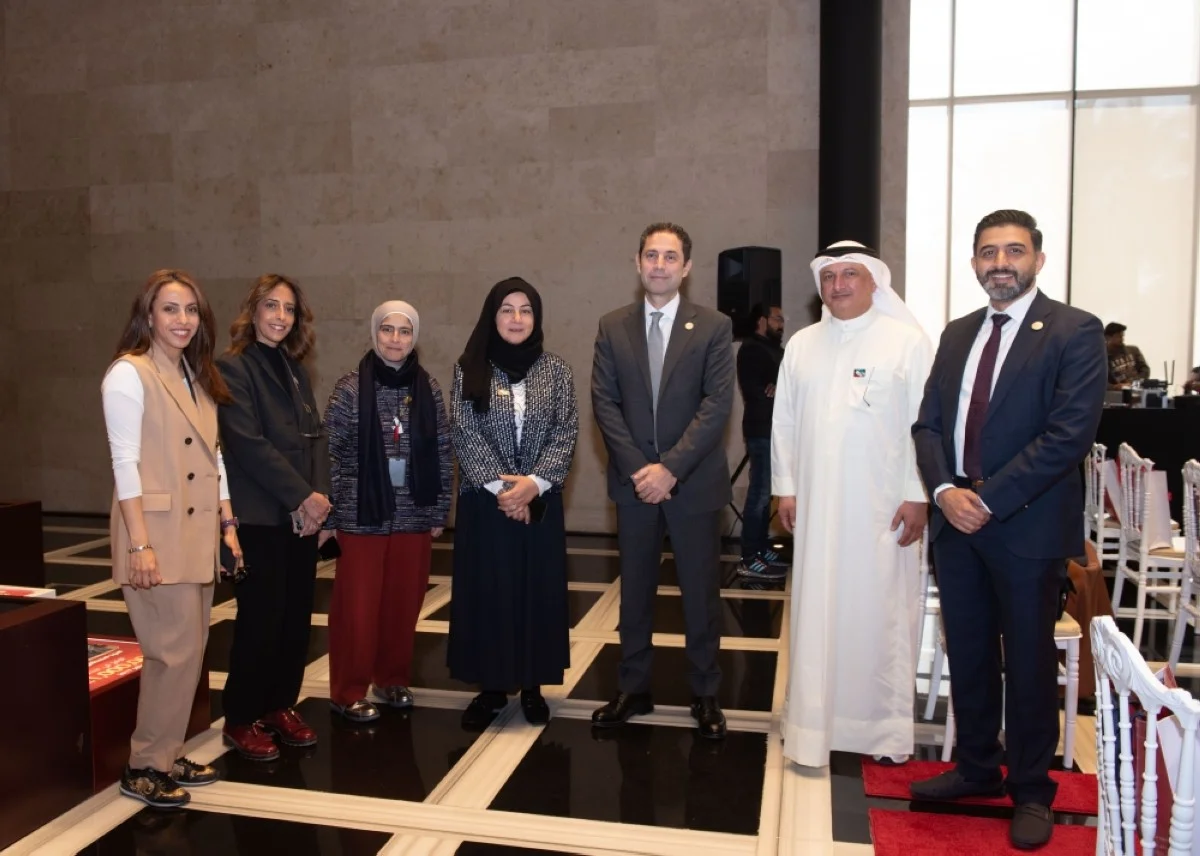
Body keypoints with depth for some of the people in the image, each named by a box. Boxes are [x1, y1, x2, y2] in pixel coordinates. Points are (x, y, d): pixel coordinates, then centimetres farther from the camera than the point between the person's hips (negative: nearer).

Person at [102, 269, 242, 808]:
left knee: (188, 649, 11)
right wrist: (140, 544, -19)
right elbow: (125, 463, -15)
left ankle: (167, 756, 25)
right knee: (176, 651, -4)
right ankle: (144, 768, 12)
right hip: (156, 534, -8)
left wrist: (227, 522, 11)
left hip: (198, 534, 8)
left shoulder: (198, 376, 14)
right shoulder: (129, 373, -10)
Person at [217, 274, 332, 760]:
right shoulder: (233, 368, -6)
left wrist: (319, 494, -6)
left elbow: (315, 437, 10)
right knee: (261, 619, -1)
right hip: (260, 516, -6)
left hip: (303, 514, 7)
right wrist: (302, 496, -14)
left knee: (297, 616, 10)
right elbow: (247, 443, -15)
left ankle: (280, 706, 24)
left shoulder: (294, 370, 15)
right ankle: (241, 719, 13)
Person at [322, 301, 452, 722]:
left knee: (405, 604, 11)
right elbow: (330, 455, -3)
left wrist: (439, 511, 6)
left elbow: (442, 453, 7)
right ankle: (349, 691, 20)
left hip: (414, 515, 3)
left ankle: (392, 679, 30)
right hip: (361, 516, -3)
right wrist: (328, 516, -5)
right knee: (357, 607, 5)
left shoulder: (428, 388, 3)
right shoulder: (350, 388, -5)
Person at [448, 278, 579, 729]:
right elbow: (465, 436, -6)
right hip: (484, 501, -1)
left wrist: (533, 482, -15)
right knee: (486, 591, 5)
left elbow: (566, 434, -2)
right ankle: (491, 686, 19)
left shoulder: (557, 371, 3)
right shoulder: (468, 370, 0)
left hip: (541, 501, 1)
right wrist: (500, 487, -14)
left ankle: (533, 686, 21)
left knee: (538, 590, 7)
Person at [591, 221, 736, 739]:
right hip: (633, 481, 2)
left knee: (701, 593, 7)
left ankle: (705, 696, 22)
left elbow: (717, 405, -9)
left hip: (695, 482, -2)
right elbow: (604, 402, 0)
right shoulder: (613, 327, 5)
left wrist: (671, 467, -17)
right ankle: (633, 690, 26)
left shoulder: (714, 327, -2)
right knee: (634, 591, 12)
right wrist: (638, 468, -11)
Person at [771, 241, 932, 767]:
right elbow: (784, 421, 10)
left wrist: (919, 496, -8)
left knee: (881, 613, 5)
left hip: (883, 507, -3)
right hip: (816, 506, 3)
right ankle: (813, 723, 17)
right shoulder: (802, 345, 9)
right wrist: (784, 487, 6)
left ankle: (888, 727, 20)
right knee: (816, 611, 6)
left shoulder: (908, 342, -3)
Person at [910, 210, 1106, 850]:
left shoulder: (1074, 331, -7)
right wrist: (944, 491, -9)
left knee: (1029, 663, 8)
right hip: (955, 519, 5)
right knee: (967, 655, 15)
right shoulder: (958, 334, 12)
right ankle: (976, 769, 33)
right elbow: (928, 422, 8)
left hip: (1028, 526, -5)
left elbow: (1070, 434, -16)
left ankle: (1031, 792, 25)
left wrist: (989, 498, -17)